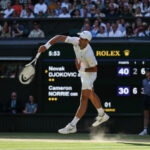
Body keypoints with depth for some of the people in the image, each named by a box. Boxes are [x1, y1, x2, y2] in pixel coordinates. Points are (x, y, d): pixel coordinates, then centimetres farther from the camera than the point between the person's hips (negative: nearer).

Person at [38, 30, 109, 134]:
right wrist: (46, 46, -34)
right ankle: (102, 115, 46)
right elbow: (60, 37, -23)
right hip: (82, 72, 9)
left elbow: (95, 69, -22)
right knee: (91, 94, 26)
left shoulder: (89, 55, -38)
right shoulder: (76, 41, -23)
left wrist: (82, 69, -30)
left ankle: (72, 126, -10)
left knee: (84, 99, -8)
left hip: (89, 74, -9)